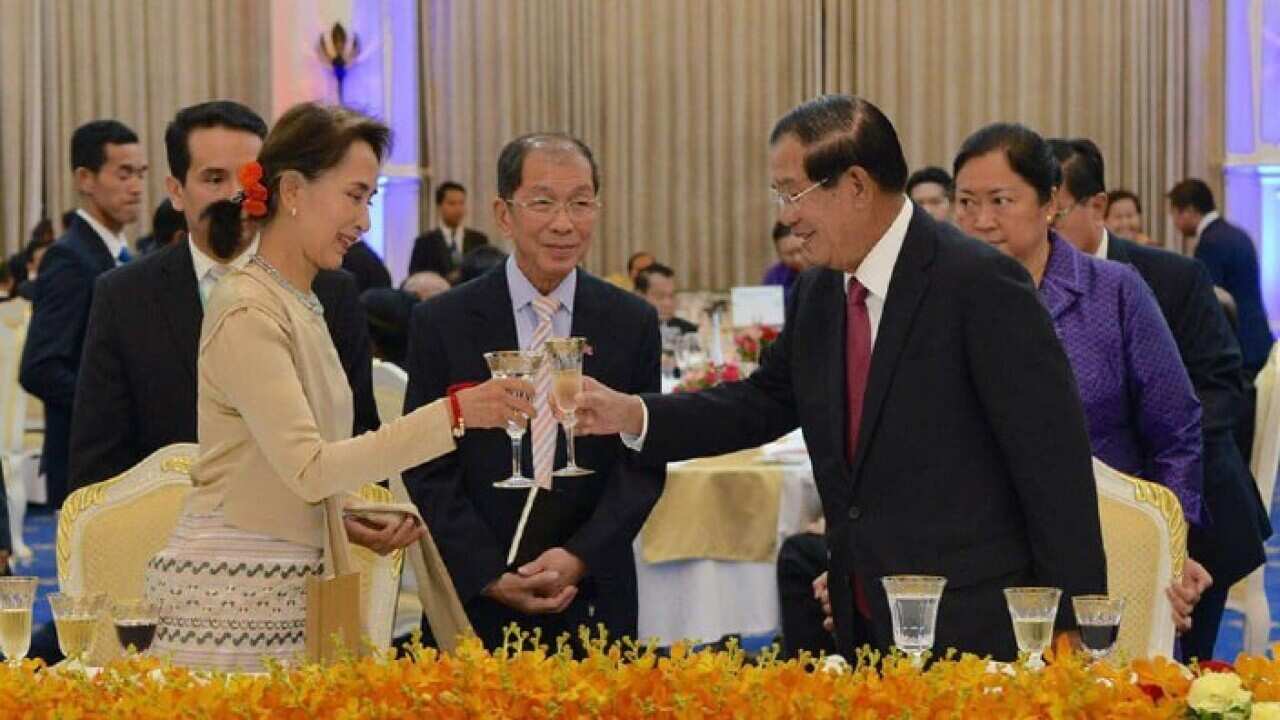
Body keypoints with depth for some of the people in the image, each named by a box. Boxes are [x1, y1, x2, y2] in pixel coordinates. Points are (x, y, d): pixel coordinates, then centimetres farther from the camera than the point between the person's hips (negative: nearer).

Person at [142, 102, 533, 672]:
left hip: (282, 590, 8)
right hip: (232, 597, -8)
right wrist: (452, 415, -23)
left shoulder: (300, 305, 15)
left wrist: (345, 522, 4)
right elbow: (308, 468, -20)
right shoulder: (248, 310, -12)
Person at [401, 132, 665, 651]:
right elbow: (428, 471, -3)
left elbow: (644, 462, 1)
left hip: (593, 599, 1)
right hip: (474, 600, -1)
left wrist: (580, 557, -13)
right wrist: (491, 576, -13)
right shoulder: (441, 323, -1)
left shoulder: (632, 323, 3)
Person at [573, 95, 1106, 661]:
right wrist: (634, 416, 8)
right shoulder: (817, 294, 9)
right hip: (867, 631, 7)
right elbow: (767, 400, 22)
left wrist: (1068, 625, -14)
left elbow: (1054, 460, -13)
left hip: (971, 630, -7)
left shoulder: (980, 283, -14)